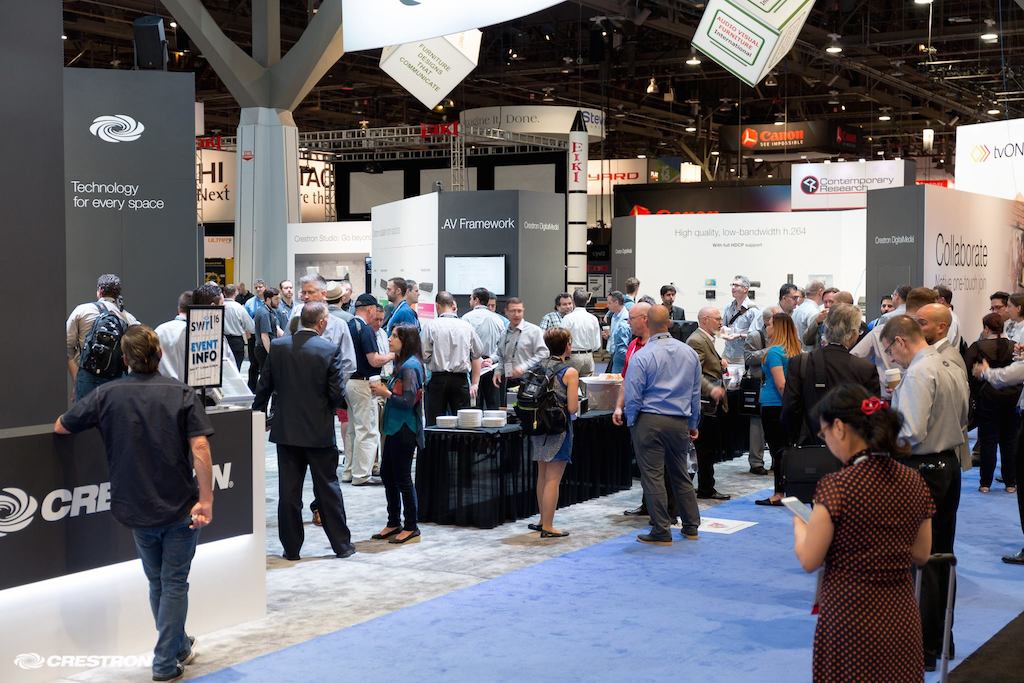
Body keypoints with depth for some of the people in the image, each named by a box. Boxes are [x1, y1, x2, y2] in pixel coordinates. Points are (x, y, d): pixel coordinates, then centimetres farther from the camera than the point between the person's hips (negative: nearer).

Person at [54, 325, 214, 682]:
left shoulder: (107, 395, -3)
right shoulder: (182, 394, -7)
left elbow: (60, 427, 6)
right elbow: (200, 447, -17)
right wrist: (206, 499, -15)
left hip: (137, 508, 2)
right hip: (180, 505, -2)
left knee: (157, 582, 21)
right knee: (174, 583, 8)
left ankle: (179, 648, 35)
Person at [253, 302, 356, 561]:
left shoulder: (277, 346, -3)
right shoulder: (330, 350, -11)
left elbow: (264, 387, 1)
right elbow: (337, 393, -11)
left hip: (286, 430, 2)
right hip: (320, 430, -2)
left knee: (289, 491, 7)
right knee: (328, 488, 9)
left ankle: (291, 547, 12)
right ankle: (341, 543, 16)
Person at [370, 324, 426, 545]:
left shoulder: (410, 366, -17)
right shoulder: (402, 363, 12)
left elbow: (409, 401, -22)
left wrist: (386, 393, -13)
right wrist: (384, 391, 3)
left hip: (405, 429, -10)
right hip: (395, 427, 10)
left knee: (402, 477, -2)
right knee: (387, 473, 14)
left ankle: (411, 528, 8)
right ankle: (394, 523, 25)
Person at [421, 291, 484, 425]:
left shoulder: (431, 326, -5)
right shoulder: (467, 327, 4)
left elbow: (424, 357, -7)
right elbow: (477, 356, 9)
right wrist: (475, 383, 16)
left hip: (438, 379, -2)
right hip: (461, 380, 2)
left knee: (434, 424, 1)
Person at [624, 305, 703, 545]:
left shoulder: (641, 356, -12)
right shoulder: (689, 353, 5)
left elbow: (632, 396, -11)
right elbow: (696, 392, 12)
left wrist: (631, 423, 5)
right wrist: (693, 424, 21)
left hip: (649, 421, -5)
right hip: (680, 421, 5)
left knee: (653, 476, 1)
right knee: (681, 475, 17)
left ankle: (662, 532, 4)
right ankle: (691, 527, 24)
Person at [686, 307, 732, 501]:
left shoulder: (708, 339, 18)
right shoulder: (696, 341, -15)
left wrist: (721, 363, 9)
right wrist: (711, 389, -36)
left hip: (715, 403, 10)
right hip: (705, 403, -10)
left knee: (713, 447, 13)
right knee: (706, 447, -3)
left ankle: (706, 488, 21)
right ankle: (706, 489, 4)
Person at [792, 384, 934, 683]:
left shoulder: (838, 486, -17)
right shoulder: (914, 481, 1)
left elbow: (809, 560, -11)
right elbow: (921, 555, 10)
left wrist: (799, 522, 7)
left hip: (850, 619, -5)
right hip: (902, 618, 5)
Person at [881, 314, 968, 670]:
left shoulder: (918, 374, -19)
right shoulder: (953, 369, 9)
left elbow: (912, 433, -25)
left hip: (922, 471, -9)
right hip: (950, 465, 9)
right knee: (941, 555, 17)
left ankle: (924, 648, 4)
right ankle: (942, 638, 27)